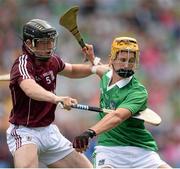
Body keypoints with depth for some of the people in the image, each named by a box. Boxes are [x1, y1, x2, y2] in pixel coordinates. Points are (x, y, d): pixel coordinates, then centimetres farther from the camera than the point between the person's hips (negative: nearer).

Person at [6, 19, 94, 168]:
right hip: (24, 132, -8)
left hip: (49, 131, 8)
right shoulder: (22, 64, -21)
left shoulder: (52, 60, 4)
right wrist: (57, 98, -61)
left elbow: (71, 71, 27)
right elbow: (30, 89, -44)